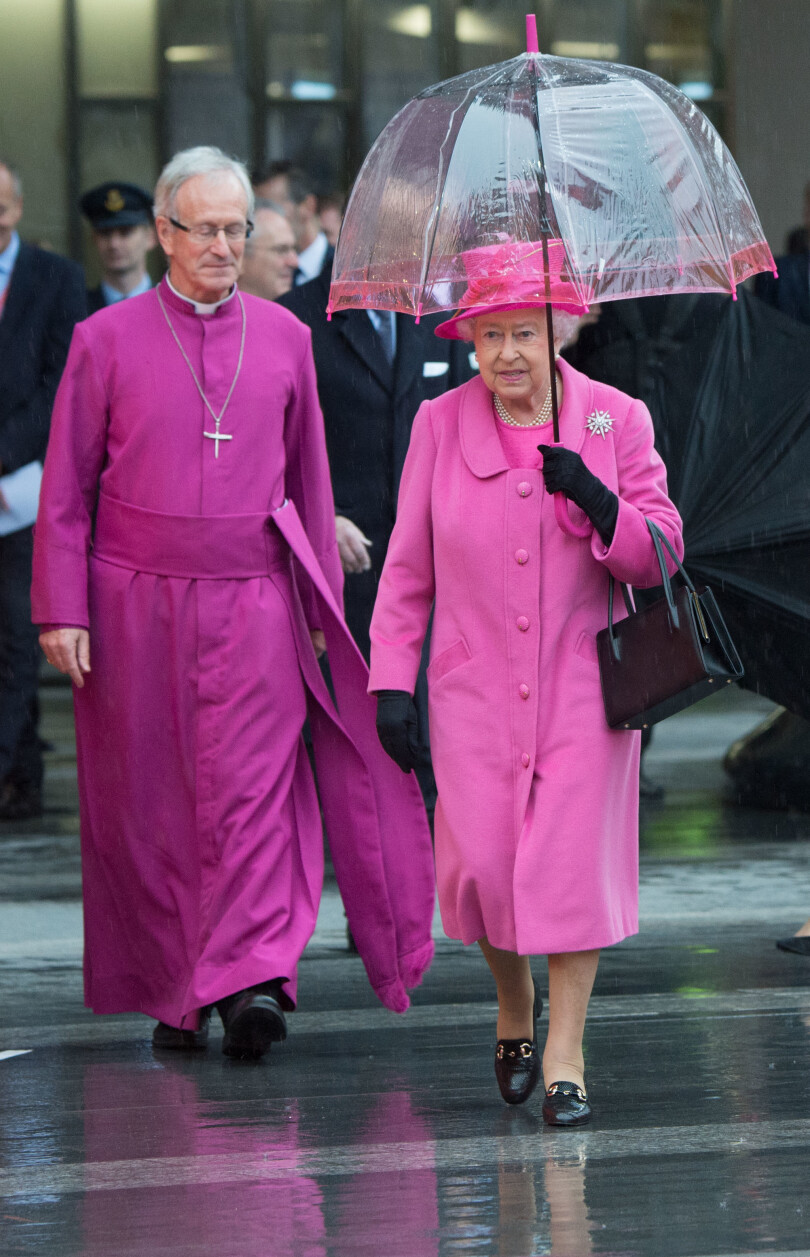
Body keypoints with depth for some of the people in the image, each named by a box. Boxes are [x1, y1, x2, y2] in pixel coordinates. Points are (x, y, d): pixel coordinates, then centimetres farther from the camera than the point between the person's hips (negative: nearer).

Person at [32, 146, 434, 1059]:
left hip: (254, 602, 0)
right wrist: (62, 608, -2)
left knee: (251, 790, -12)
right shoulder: (107, 341, 3)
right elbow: (68, 487, 4)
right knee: (148, 804, 4)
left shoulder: (283, 337, 9)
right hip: (135, 606, 0)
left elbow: (308, 478, 15)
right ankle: (170, 993, 14)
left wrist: (323, 604, 13)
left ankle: (249, 981, -19)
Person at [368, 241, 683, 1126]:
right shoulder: (439, 426, 3)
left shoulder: (616, 421, 1)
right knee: (480, 868, -6)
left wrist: (598, 503, -17)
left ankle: (564, 1054, 3)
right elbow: (408, 564, 7)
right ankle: (514, 1008, 23)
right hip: (474, 687, 1)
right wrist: (391, 680, 1)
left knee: (574, 862, -7)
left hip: (582, 683, 0)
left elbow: (659, 554, 2)